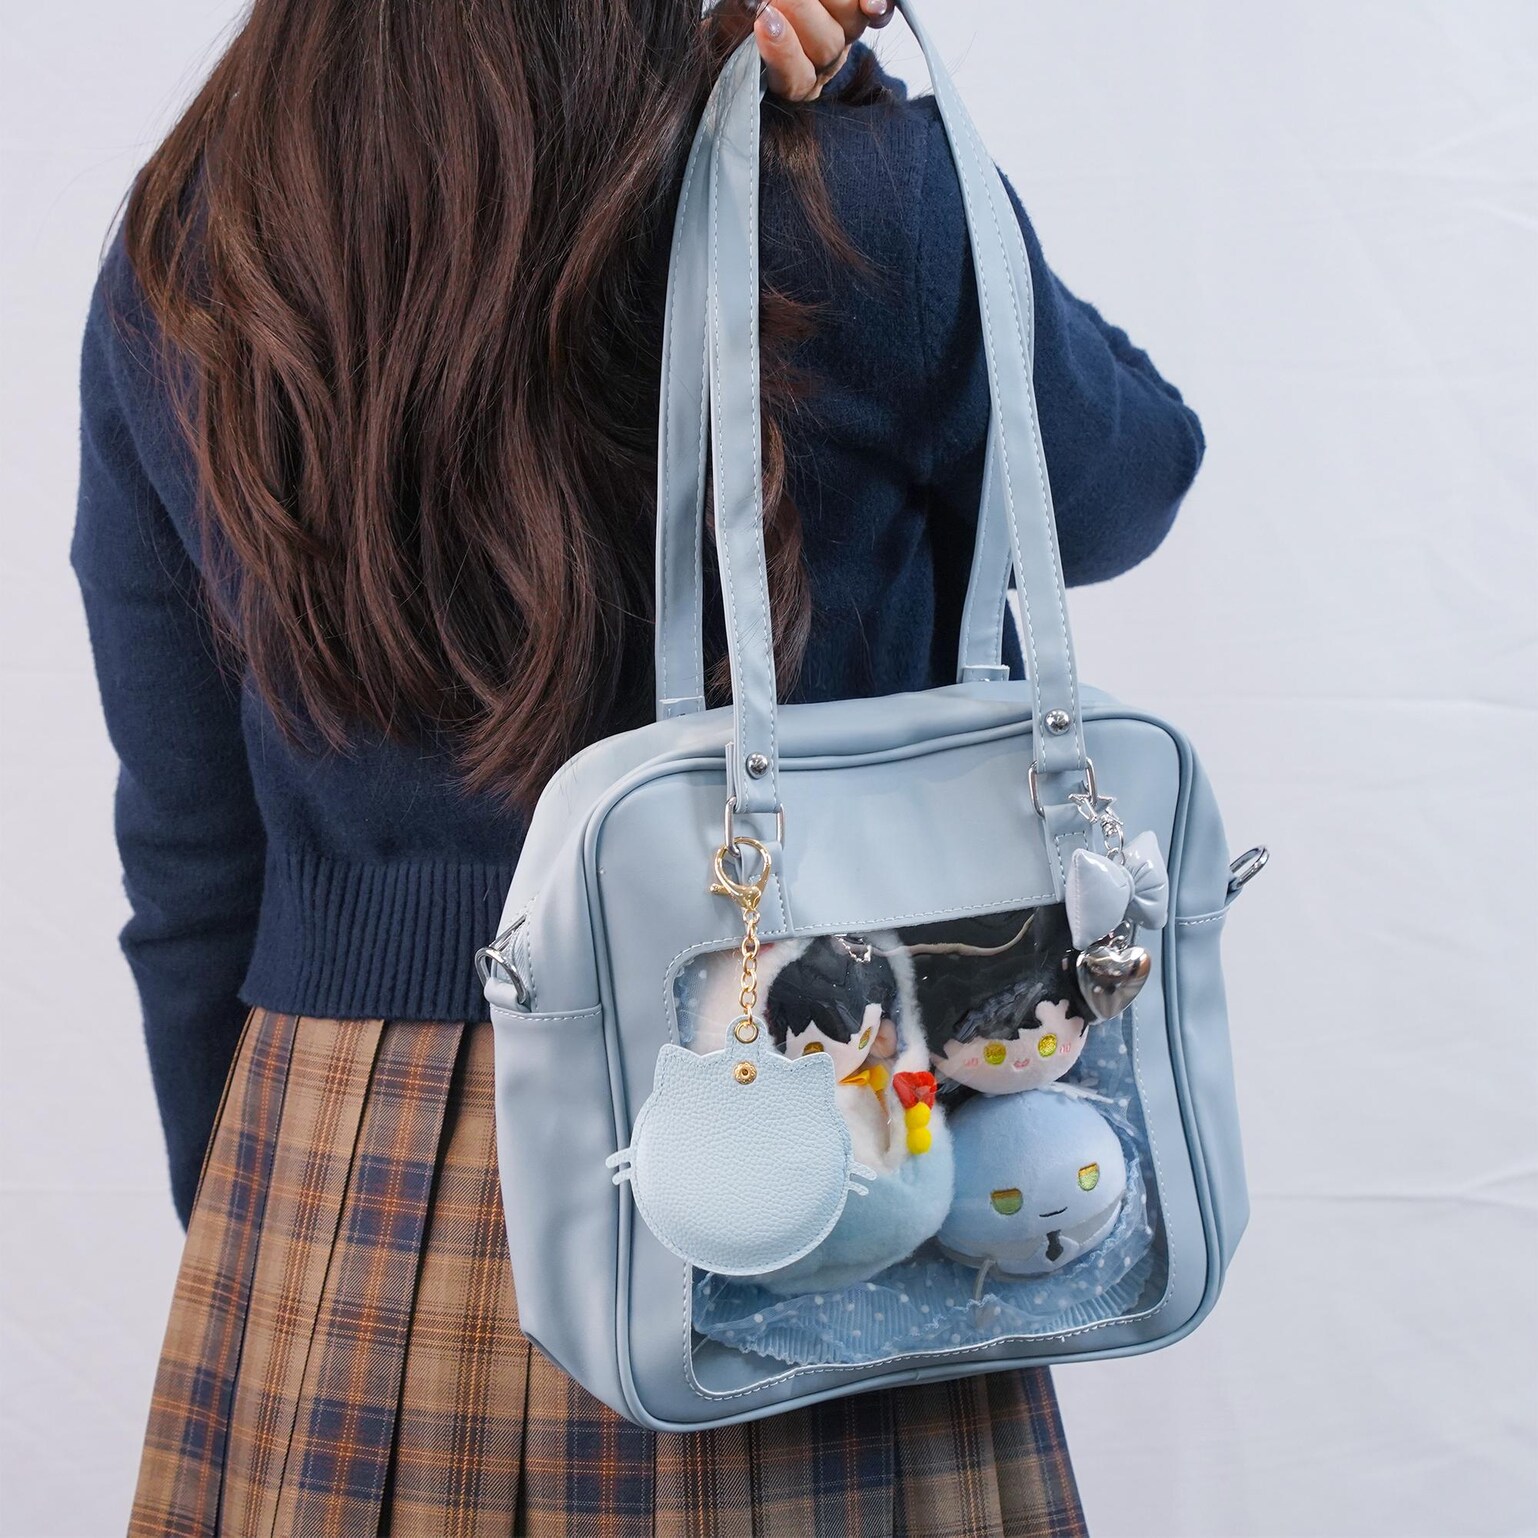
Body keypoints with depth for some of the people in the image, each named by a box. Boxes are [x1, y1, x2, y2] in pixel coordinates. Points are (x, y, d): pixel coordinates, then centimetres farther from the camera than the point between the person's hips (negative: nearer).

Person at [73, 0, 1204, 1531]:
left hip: (341, 1188, 3)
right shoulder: (860, 207, -13)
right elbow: (1122, 486, 8)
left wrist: (241, 1220, 16)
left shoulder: (175, 263, -2)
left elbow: (191, 857, 3)